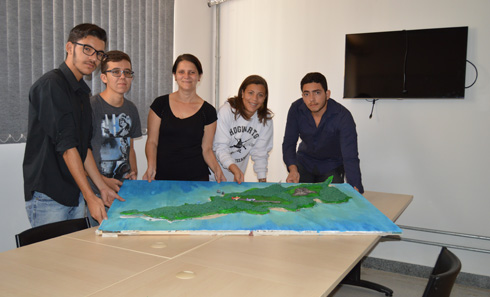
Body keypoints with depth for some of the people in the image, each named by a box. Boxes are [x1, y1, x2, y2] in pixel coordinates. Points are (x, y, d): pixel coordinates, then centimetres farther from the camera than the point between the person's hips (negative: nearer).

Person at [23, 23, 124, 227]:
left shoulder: (82, 92, 15)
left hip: (75, 194, 8)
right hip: (47, 195, -8)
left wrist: (103, 188, 13)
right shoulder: (51, 84, -13)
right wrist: (90, 197, -19)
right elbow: (66, 145, -18)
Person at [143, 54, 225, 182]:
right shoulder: (160, 104, 2)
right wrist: (151, 167, -15)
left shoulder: (208, 111, 2)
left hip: (196, 177, 0)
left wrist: (217, 169, -14)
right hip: (162, 176, 0)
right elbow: (152, 141, 2)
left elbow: (206, 149, 4)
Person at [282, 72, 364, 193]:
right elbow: (289, 143, -14)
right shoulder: (296, 109, -19)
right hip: (304, 162, 2)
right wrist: (293, 169, -34)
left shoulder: (343, 116, -28)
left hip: (332, 166, -2)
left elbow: (350, 157, -33)